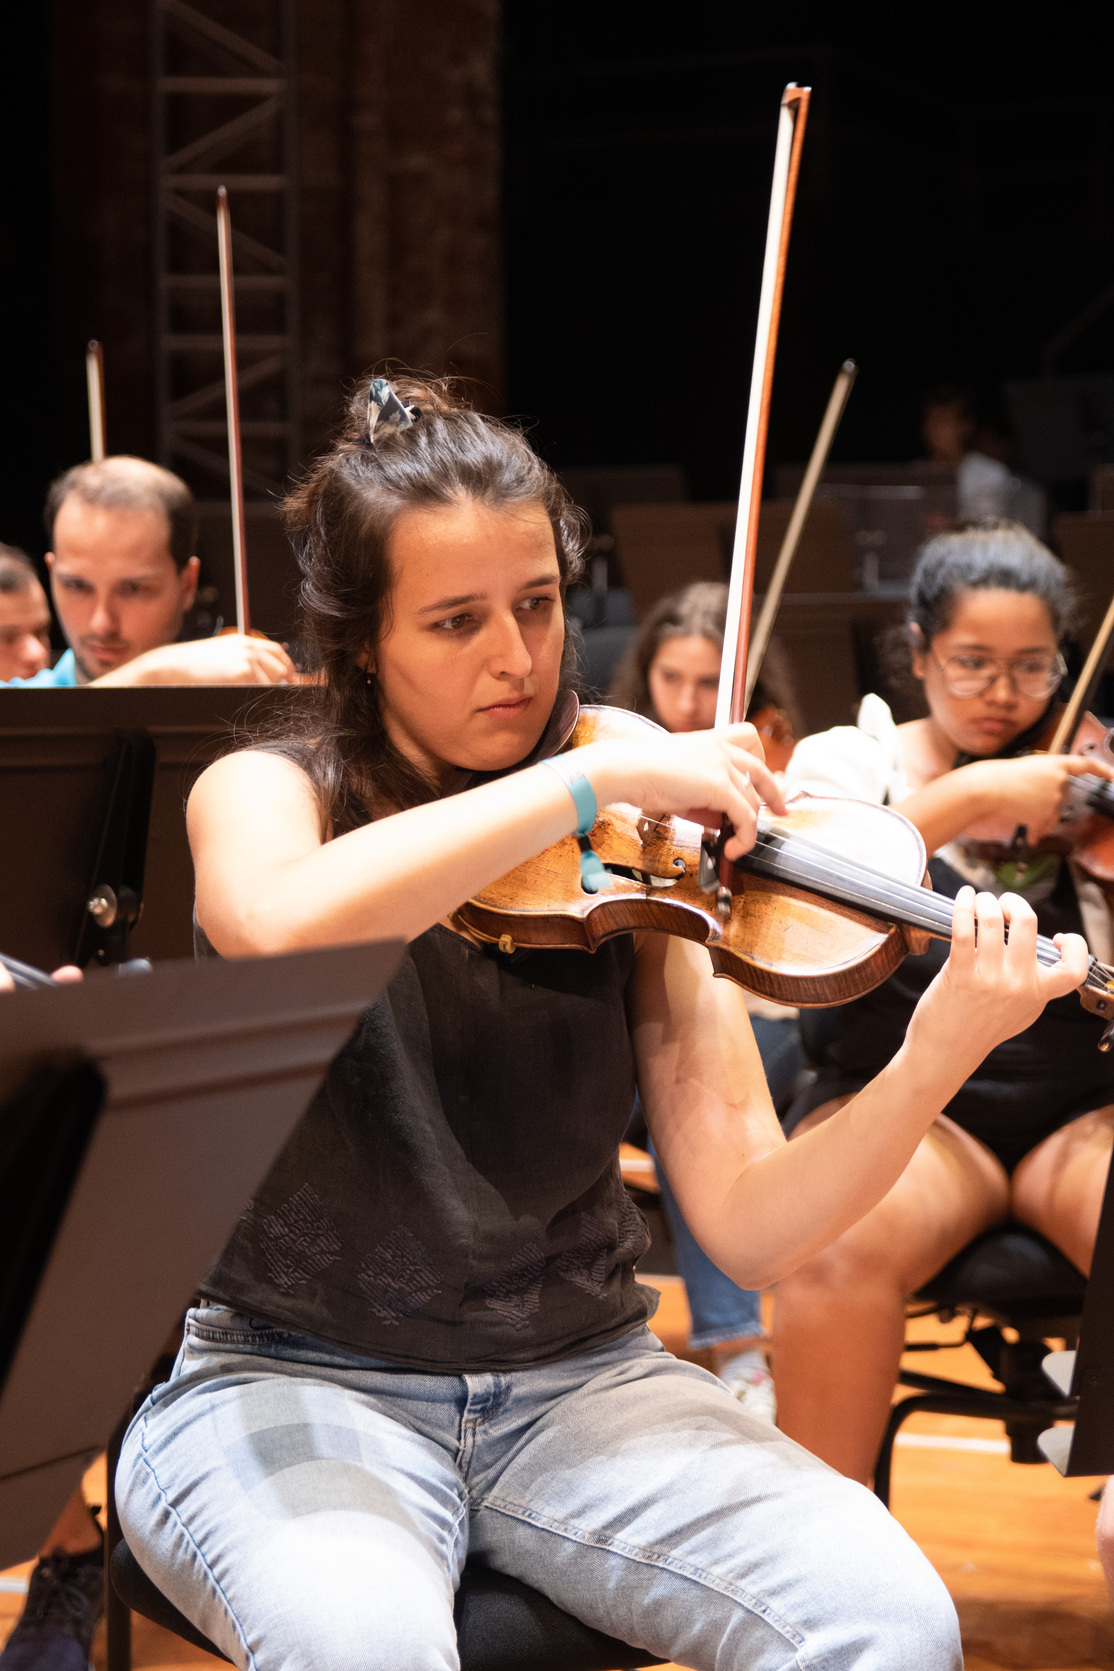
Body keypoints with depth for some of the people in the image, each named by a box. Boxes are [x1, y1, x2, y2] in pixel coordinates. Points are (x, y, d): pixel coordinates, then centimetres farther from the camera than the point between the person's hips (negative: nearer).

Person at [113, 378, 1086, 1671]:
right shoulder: (271, 790, -1)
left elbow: (744, 1228, -6)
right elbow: (271, 925, -30)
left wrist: (935, 1059, -22)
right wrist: (596, 773, -28)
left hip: (579, 1375, 3)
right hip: (295, 1382, -2)